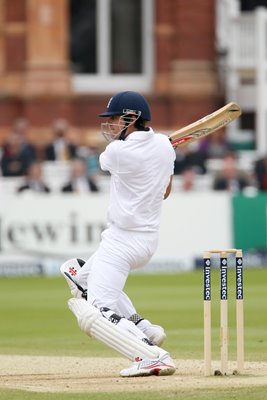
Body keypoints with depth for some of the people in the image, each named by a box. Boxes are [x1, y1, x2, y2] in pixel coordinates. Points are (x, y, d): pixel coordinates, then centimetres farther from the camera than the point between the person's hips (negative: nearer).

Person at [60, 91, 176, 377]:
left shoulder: (118, 151, -18)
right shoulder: (165, 145, 4)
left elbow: (104, 161, 8)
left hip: (122, 242, -9)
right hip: (149, 240, 9)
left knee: (98, 314, -13)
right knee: (78, 274, 28)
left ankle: (153, 356, -29)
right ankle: (143, 329, 17)